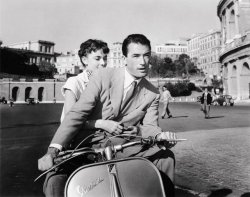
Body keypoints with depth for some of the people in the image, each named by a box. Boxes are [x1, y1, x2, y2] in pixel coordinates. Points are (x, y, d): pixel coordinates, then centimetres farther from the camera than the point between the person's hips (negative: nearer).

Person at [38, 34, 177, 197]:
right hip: (89, 143, -3)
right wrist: (53, 150, -24)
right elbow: (77, 113, -13)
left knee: (166, 156, -12)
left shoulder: (153, 94, 6)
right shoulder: (103, 76, -7)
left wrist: (160, 135, -25)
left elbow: (148, 126, 1)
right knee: (55, 179, -27)